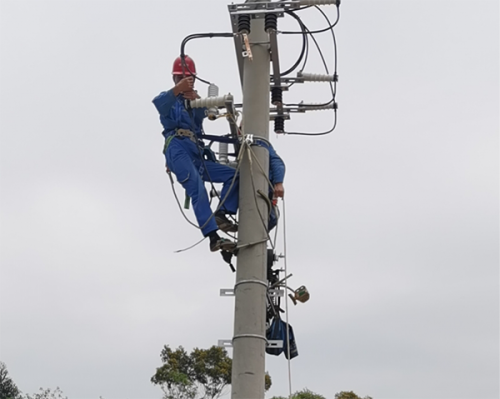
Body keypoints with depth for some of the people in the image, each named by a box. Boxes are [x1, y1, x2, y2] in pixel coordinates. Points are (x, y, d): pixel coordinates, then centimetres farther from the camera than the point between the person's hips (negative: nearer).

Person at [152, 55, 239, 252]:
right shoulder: (169, 99, 18)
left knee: (234, 175, -2)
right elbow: (159, 103, -11)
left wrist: (196, 100, -22)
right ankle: (213, 237, -38)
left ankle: (221, 214, -16)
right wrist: (178, 89, -32)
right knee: (198, 190, -27)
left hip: (196, 156, 6)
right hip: (178, 148, -6)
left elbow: (203, 114, 2)